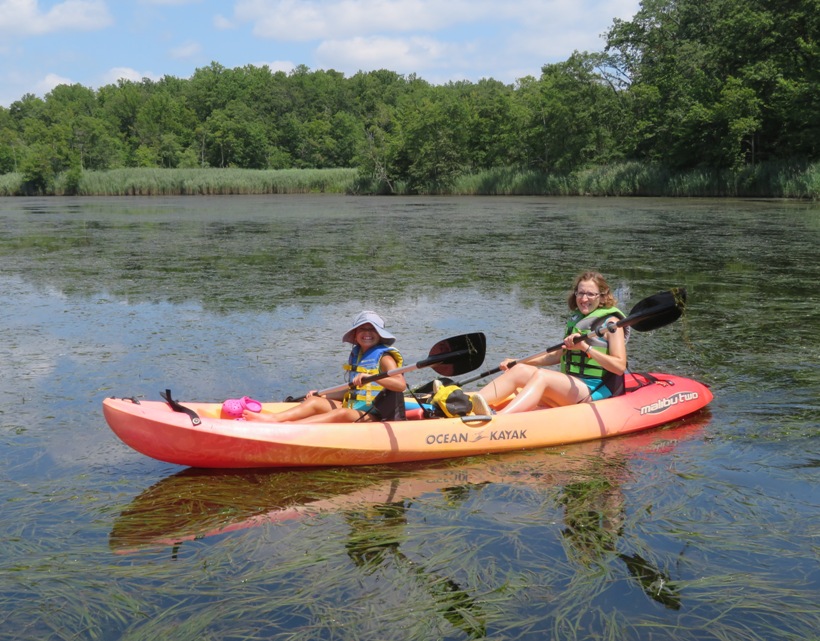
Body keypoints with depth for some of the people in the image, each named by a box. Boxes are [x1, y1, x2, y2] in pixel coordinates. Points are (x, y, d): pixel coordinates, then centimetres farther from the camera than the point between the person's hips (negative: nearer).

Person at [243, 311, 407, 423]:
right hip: (353, 411, 8)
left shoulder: (384, 357, -5)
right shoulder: (355, 355, 16)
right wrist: (321, 394, 16)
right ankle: (273, 418, -30)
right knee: (314, 401, -8)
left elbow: (401, 384, -22)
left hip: (374, 416, -8)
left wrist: (371, 377, -34)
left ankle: (288, 427, -51)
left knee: (342, 413, -34)